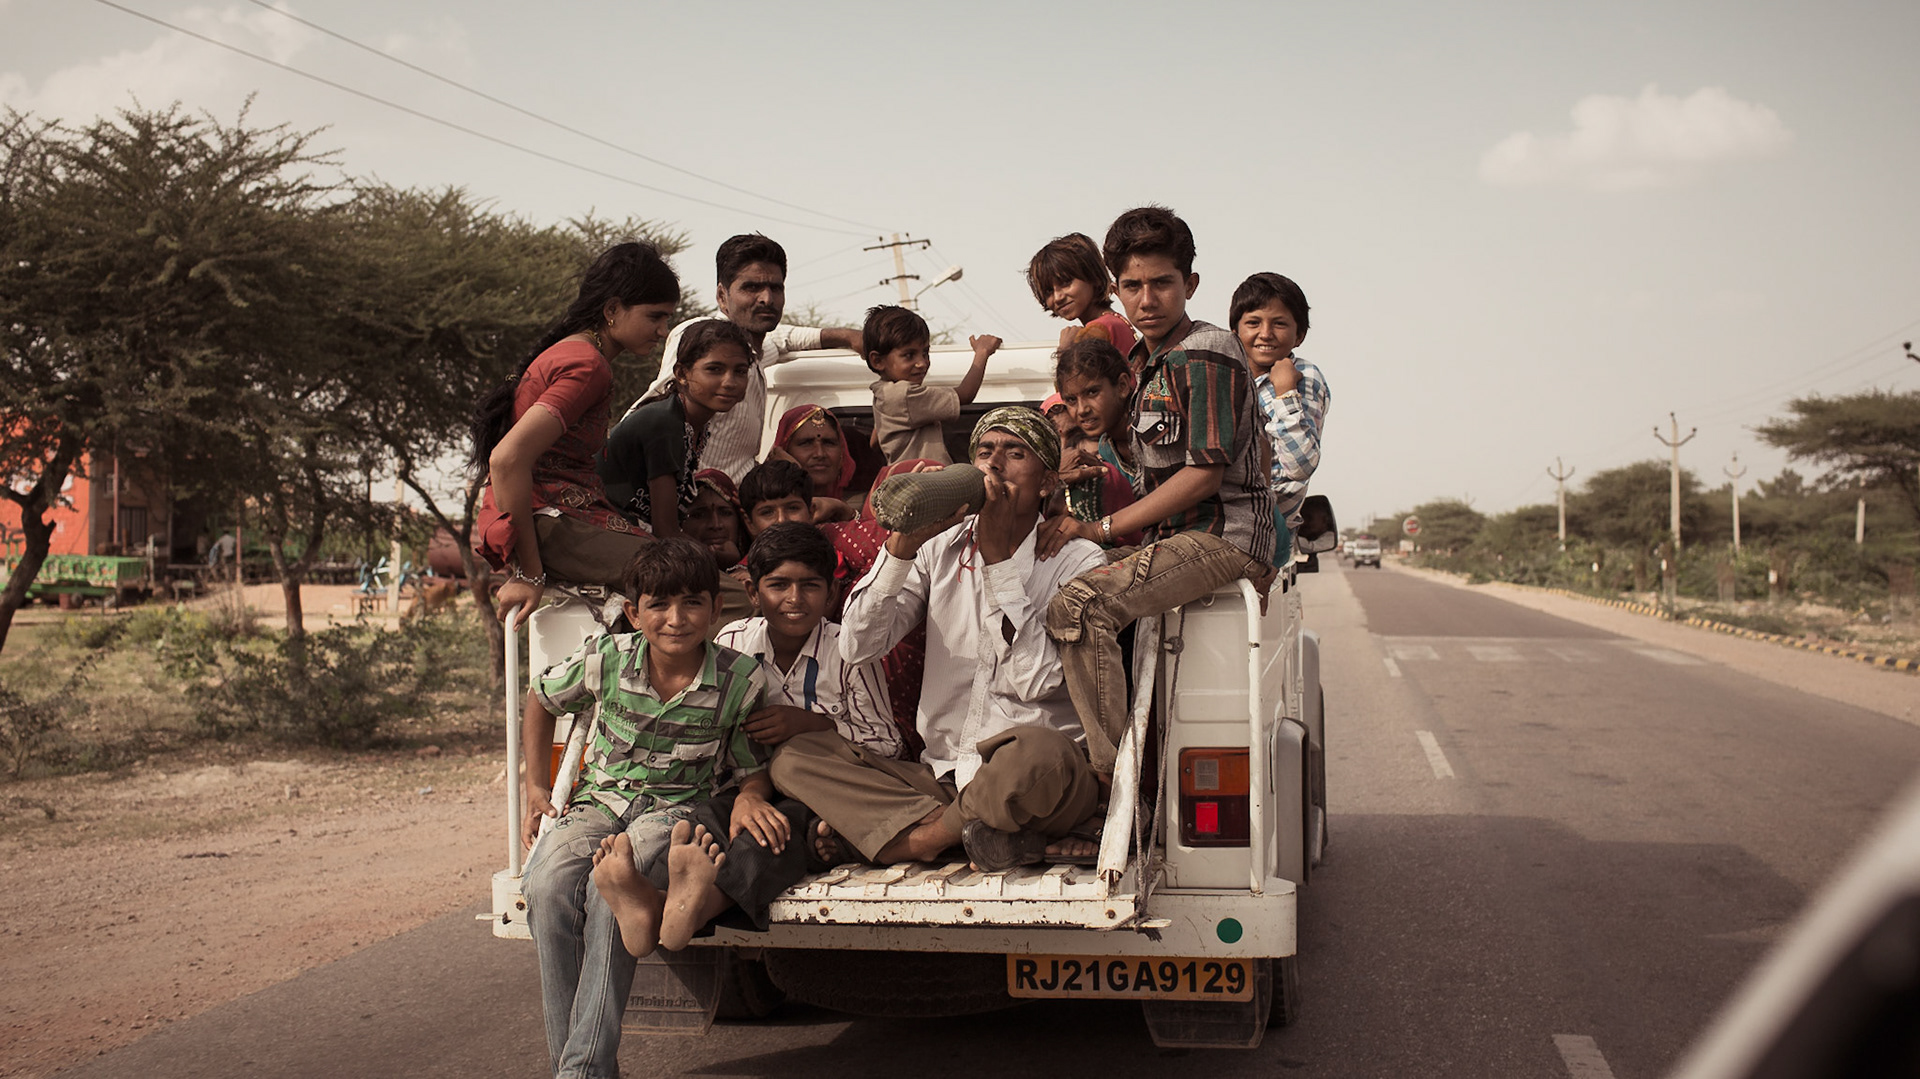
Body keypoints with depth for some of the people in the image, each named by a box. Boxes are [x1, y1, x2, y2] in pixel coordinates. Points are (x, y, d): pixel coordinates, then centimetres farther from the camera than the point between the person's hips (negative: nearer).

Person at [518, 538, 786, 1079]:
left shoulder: (741, 680, -6)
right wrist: (536, 786, 16)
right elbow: (541, 699, 20)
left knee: (608, 891, -37)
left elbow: (752, 770, 7)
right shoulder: (606, 658, -2)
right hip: (598, 801, 3)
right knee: (549, 883, -33)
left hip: (677, 810, -2)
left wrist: (750, 797, -17)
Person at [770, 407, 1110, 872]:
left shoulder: (1079, 560, 2)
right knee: (794, 756, -12)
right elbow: (857, 646, 0)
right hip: (941, 777, 4)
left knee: (1035, 753, -39)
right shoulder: (940, 549, 13)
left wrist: (998, 555, -11)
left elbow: (1037, 681, -14)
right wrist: (903, 543, -12)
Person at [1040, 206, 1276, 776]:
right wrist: (1108, 422, 4)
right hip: (1175, 535, 10)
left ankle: (1114, 781, -26)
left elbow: (1204, 475, -18)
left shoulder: (1205, 354, -12)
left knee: (1078, 606, -28)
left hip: (1224, 537, -10)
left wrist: (1101, 528, -16)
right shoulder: (1146, 360, 18)